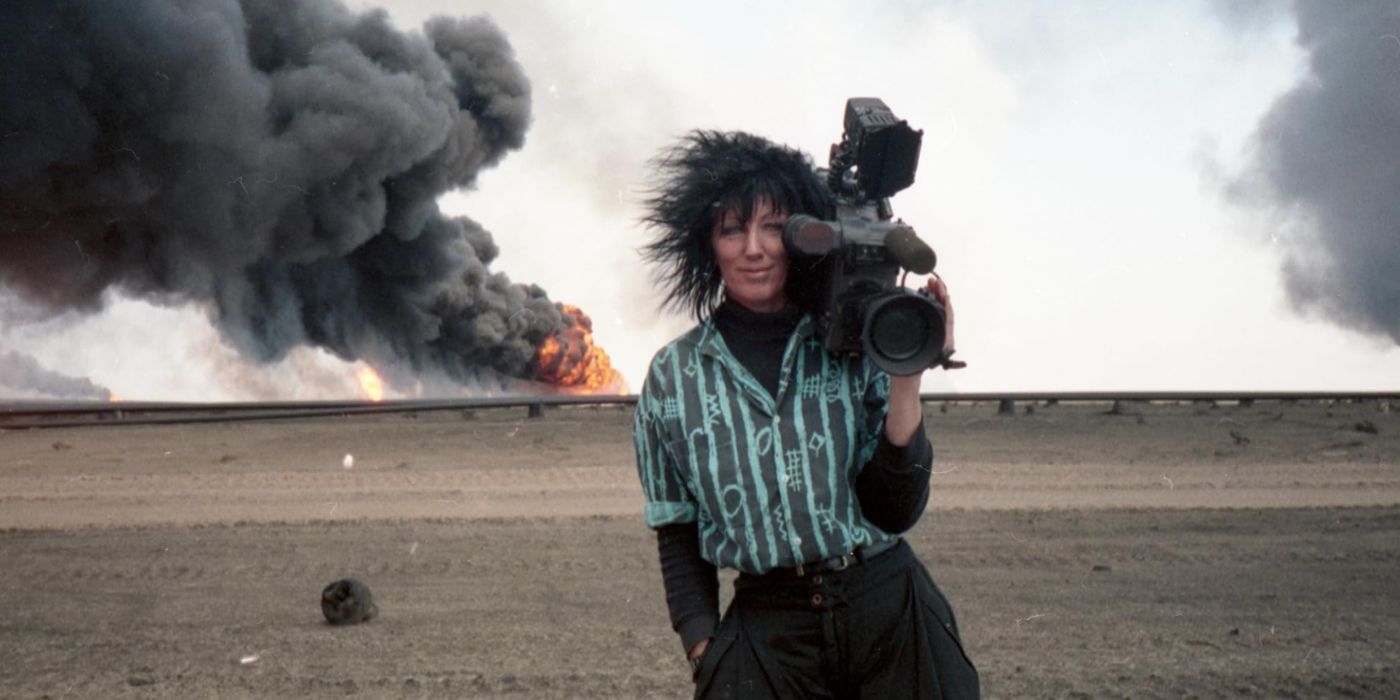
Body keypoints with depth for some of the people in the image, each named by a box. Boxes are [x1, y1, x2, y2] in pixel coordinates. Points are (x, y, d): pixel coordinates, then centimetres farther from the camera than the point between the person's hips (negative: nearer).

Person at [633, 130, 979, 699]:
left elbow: (896, 513, -5)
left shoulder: (854, 346, -1)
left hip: (891, 616, 0)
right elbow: (678, 536, 9)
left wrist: (905, 382, -13)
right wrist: (703, 650, 1)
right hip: (766, 640, 0)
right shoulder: (672, 377, 1)